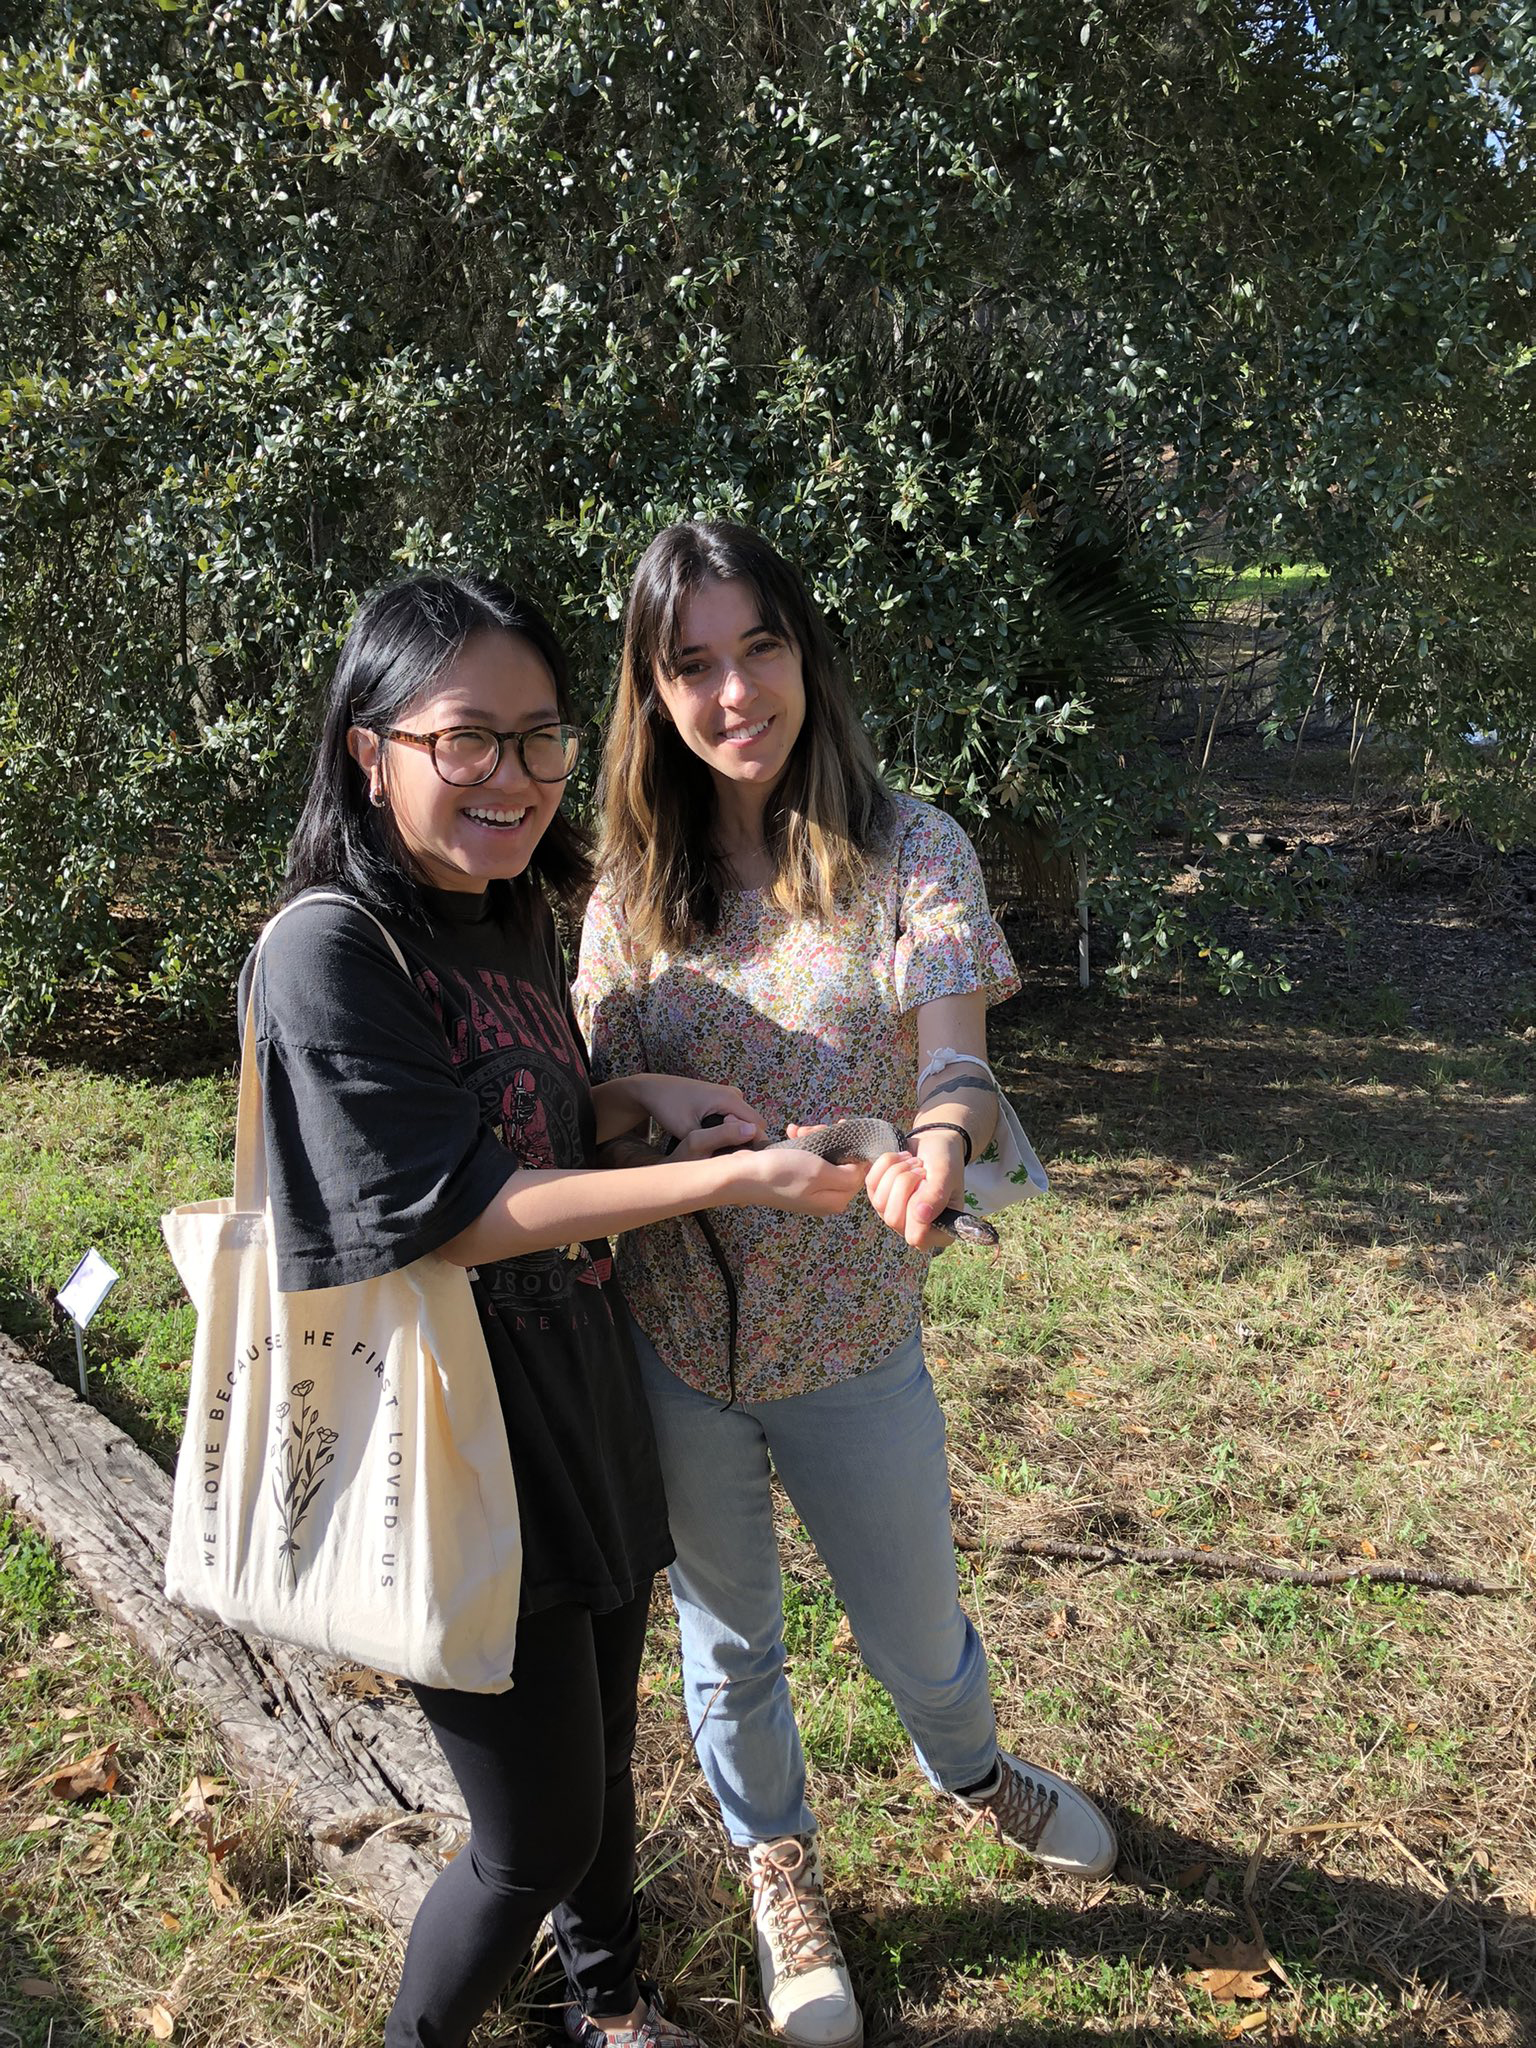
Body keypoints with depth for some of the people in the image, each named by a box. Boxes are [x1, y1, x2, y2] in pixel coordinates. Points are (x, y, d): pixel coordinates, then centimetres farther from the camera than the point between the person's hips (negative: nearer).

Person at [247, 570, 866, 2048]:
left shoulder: (519, 916, 4)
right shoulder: (330, 950, -21)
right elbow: (455, 1205, -24)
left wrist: (643, 1097, -3)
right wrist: (737, 1178, -25)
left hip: (581, 1406, 8)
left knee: (600, 1756, 24)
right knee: (537, 1833, 6)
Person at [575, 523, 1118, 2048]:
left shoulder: (910, 852, -9)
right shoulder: (631, 887, -3)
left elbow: (951, 1052, -22)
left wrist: (937, 1139, -45)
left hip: (850, 1342, -1)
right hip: (673, 1345, 1)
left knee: (917, 1635, 21)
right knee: (727, 1645, 22)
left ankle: (971, 1775, 58)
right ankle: (778, 1868, 52)